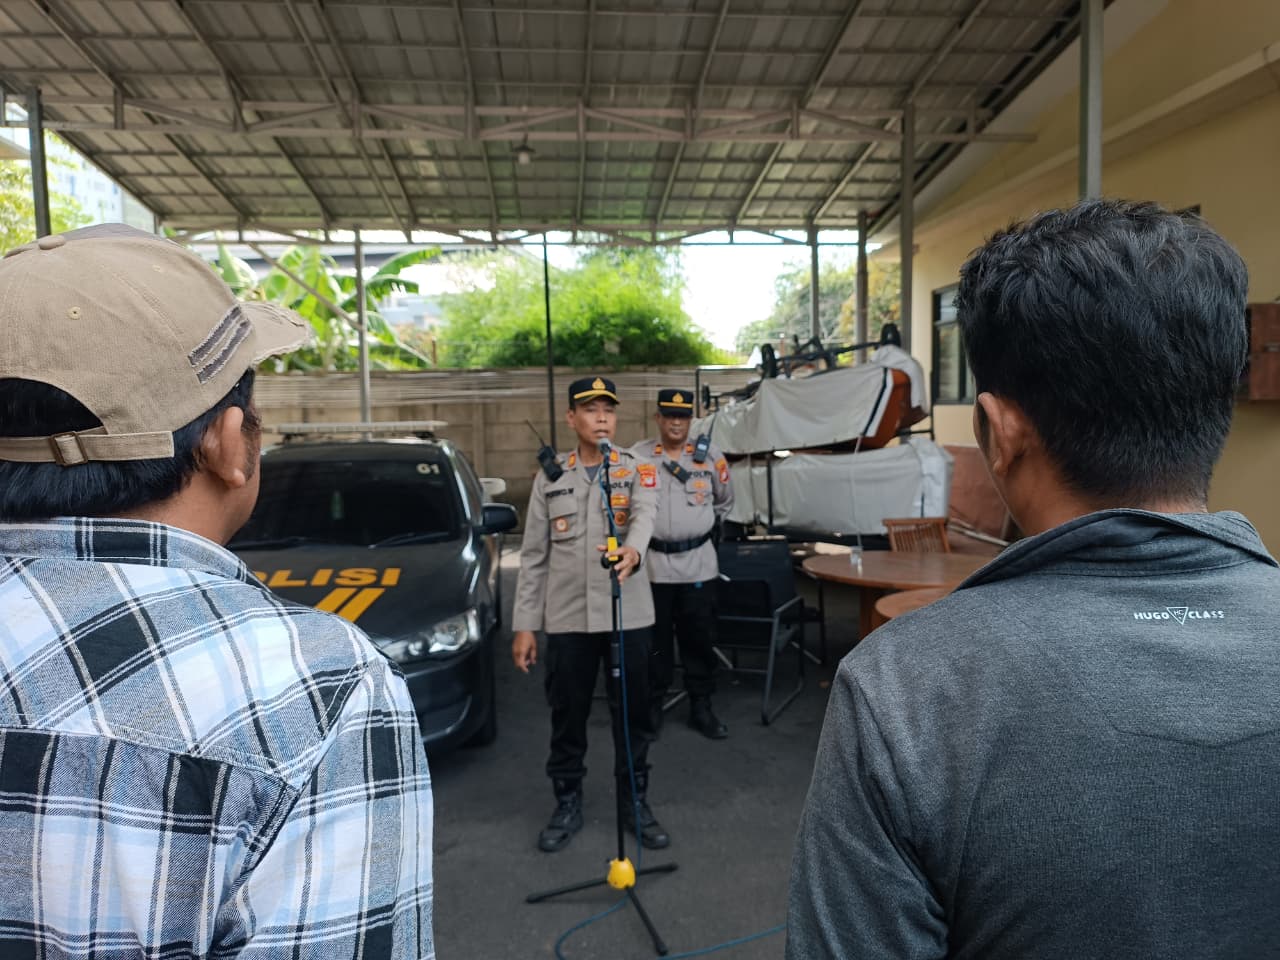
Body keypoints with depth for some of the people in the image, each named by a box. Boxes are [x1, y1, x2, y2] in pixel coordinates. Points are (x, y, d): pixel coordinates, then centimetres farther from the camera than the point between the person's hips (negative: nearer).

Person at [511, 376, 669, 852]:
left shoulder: (638, 470, 1)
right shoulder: (550, 477, 4)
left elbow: (643, 516, -21)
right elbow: (533, 555, 5)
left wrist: (632, 550, -45)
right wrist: (524, 624, 1)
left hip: (628, 616, -1)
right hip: (566, 618, 1)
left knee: (632, 714, 10)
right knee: (567, 716, 11)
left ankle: (635, 803, 29)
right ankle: (567, 804, 30)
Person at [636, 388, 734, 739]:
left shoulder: (709, 455, 3)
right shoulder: (638, 456, -2)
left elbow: (725, 500, 17)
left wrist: (707, 525, 12)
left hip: (698, 563, 1)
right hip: (653, 563, -1)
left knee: (700, 639, 9)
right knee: (654, 640, 9)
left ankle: (701, 707, 23)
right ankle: (652, 706, 22)